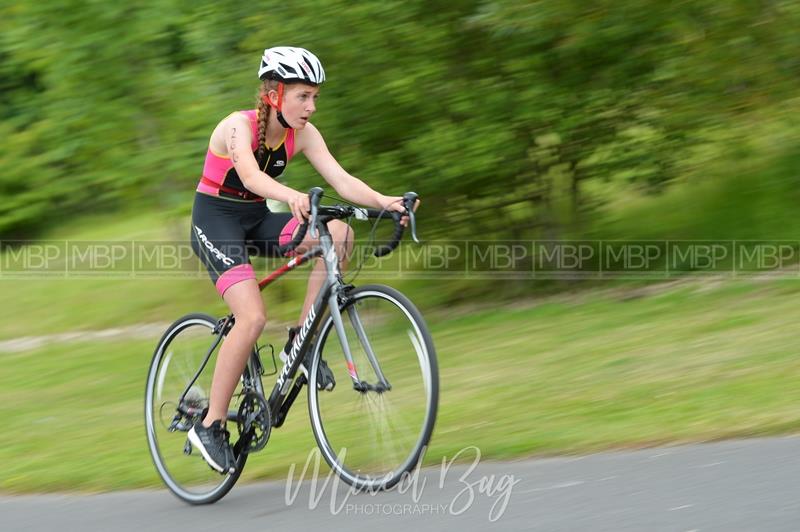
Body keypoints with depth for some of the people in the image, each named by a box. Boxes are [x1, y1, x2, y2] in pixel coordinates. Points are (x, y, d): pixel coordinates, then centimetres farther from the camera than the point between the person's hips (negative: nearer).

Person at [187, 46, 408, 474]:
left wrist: (383, 202, -33)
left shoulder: (302, 134, -4)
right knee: (253, 317, -25)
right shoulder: (239, 127, -22)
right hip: (216, 221, -6)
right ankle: (210, 426, -13)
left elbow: (342, 180, -13)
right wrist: (292, 196, -62)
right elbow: (250, 174, -42)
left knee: (340, 234, -18)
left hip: (256, 220, 6)